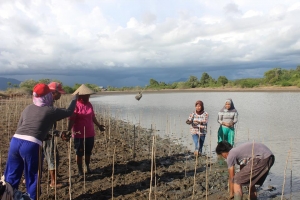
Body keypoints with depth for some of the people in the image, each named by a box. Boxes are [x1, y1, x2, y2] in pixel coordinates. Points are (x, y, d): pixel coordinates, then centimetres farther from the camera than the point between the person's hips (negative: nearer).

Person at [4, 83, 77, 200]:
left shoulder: (28, 108, 20)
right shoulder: (51, 111, 6)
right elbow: (69, 112, 18)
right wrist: (74, 99, 36)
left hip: (15, 141, 6)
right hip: (31, 145, -6)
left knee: (11, 176, 17)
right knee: (32, 178, 10)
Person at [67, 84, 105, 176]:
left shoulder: (89, 104, 6)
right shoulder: (75, 105, -15)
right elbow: (71, 119, -19)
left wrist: (98, 125, 27)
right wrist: (69, 130, -30)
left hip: (90, 134, 6)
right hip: (79, 135, -6)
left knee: (88, 152, 16)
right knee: (79, 153, 9)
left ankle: (88, 167, 32)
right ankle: (80, 170, 22)